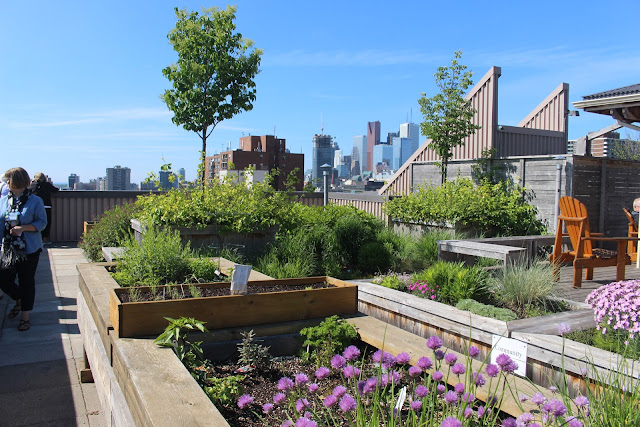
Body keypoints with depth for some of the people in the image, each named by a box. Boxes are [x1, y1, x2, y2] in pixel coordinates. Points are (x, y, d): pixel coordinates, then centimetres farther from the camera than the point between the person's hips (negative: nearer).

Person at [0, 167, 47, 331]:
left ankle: (25, 316, 18)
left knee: (26, 282, 4)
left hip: (29, 250, -4)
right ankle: (19, 300, 36)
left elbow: (42, 222, -7)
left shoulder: (35, 201, -5)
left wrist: (23, 228, -21)